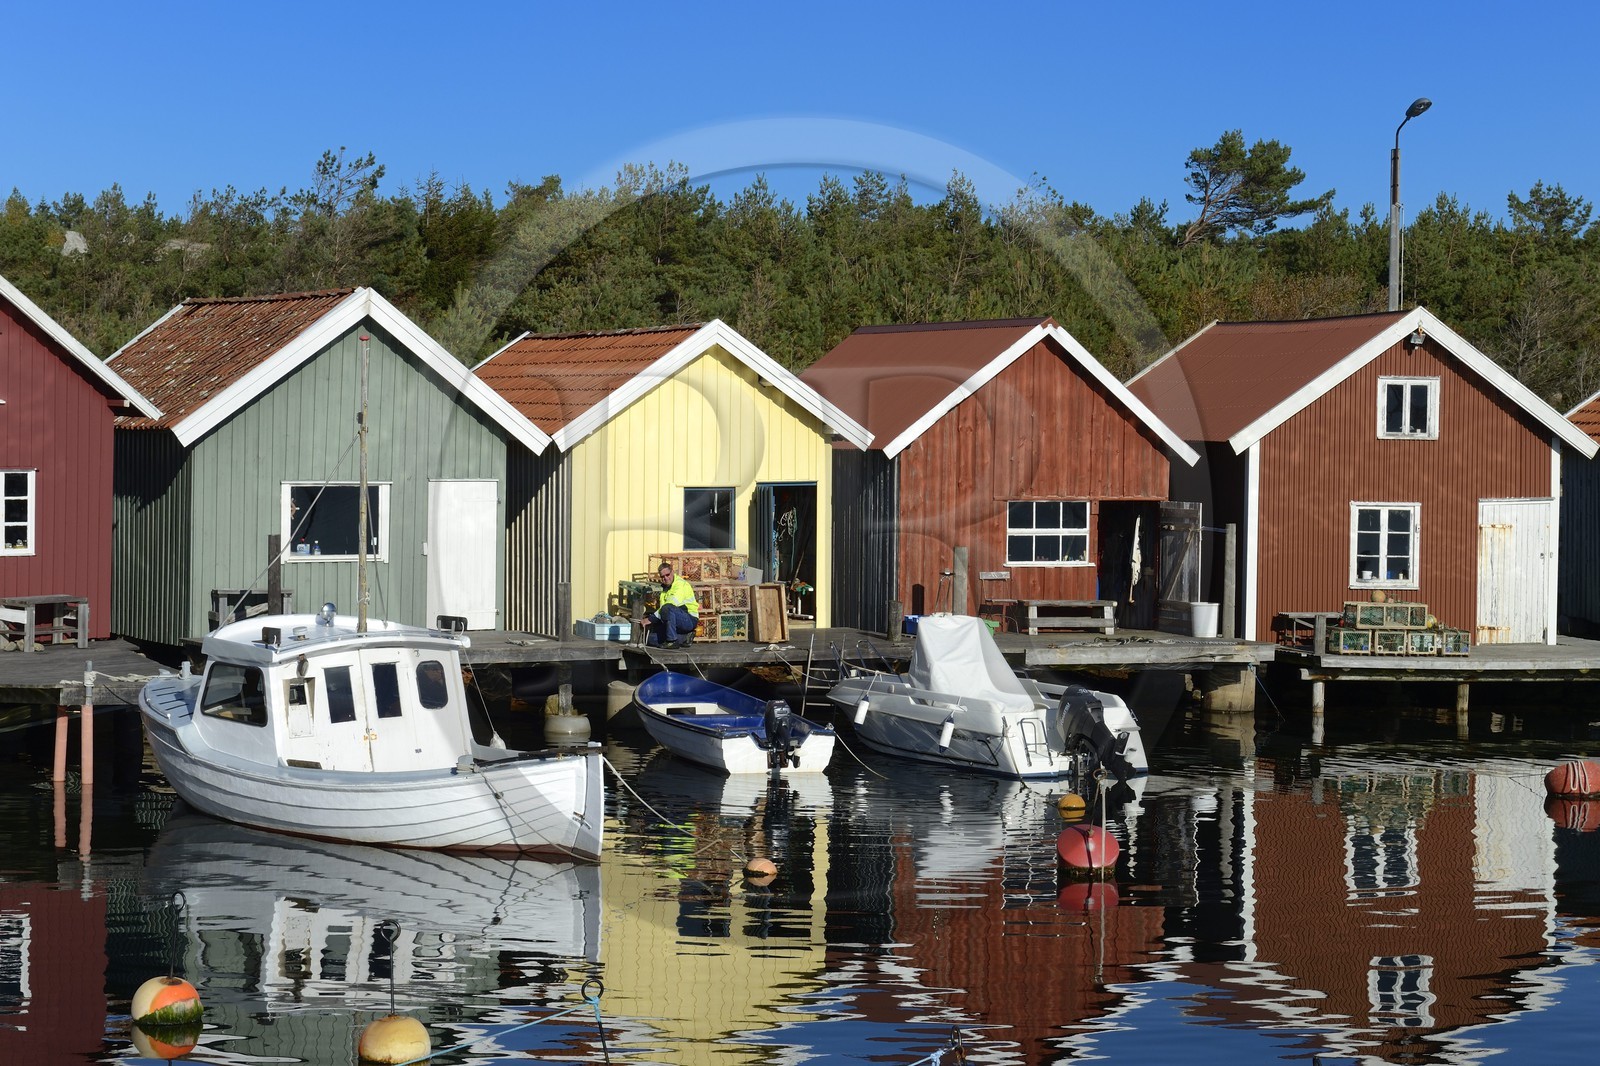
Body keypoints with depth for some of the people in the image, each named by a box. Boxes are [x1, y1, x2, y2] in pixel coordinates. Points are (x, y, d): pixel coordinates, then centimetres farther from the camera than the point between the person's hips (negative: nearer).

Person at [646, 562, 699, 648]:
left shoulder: (681, 585, -14)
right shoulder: (664, 588, 15)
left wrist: (651, 618, -27)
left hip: (690, 620, -9)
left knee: (667, 608, -35)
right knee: (652, 638, -3)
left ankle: (672, 640, -27)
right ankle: (685, 638, 2)